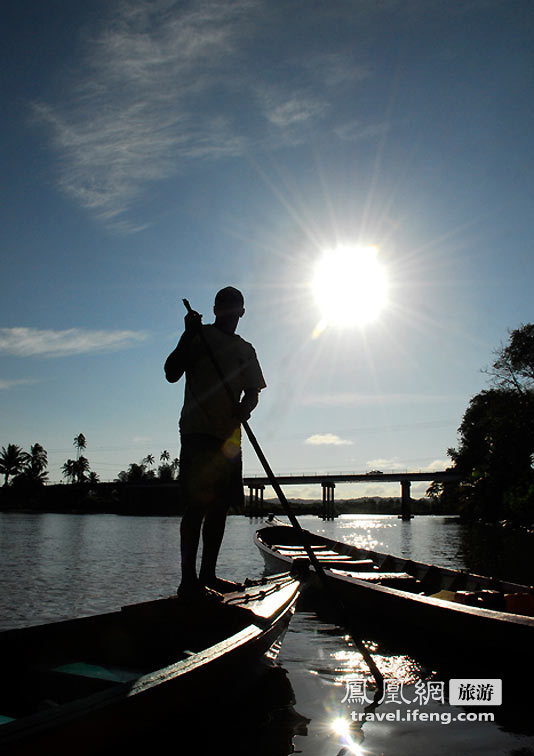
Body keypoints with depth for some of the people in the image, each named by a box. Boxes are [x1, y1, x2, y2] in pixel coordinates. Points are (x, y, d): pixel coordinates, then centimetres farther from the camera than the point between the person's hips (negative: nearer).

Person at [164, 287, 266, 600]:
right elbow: (172, 373, -5)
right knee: (197, 503, -11)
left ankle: (208, 574, 16)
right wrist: (189, 335, -15)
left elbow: (253, 391, 12)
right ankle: (188, 579, -6)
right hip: (198, 432, -5)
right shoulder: (199, 336, 6)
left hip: (229, 436, 6)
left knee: (220, 505, 6)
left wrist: (245, 408, -11)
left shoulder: (245, 349, 19)